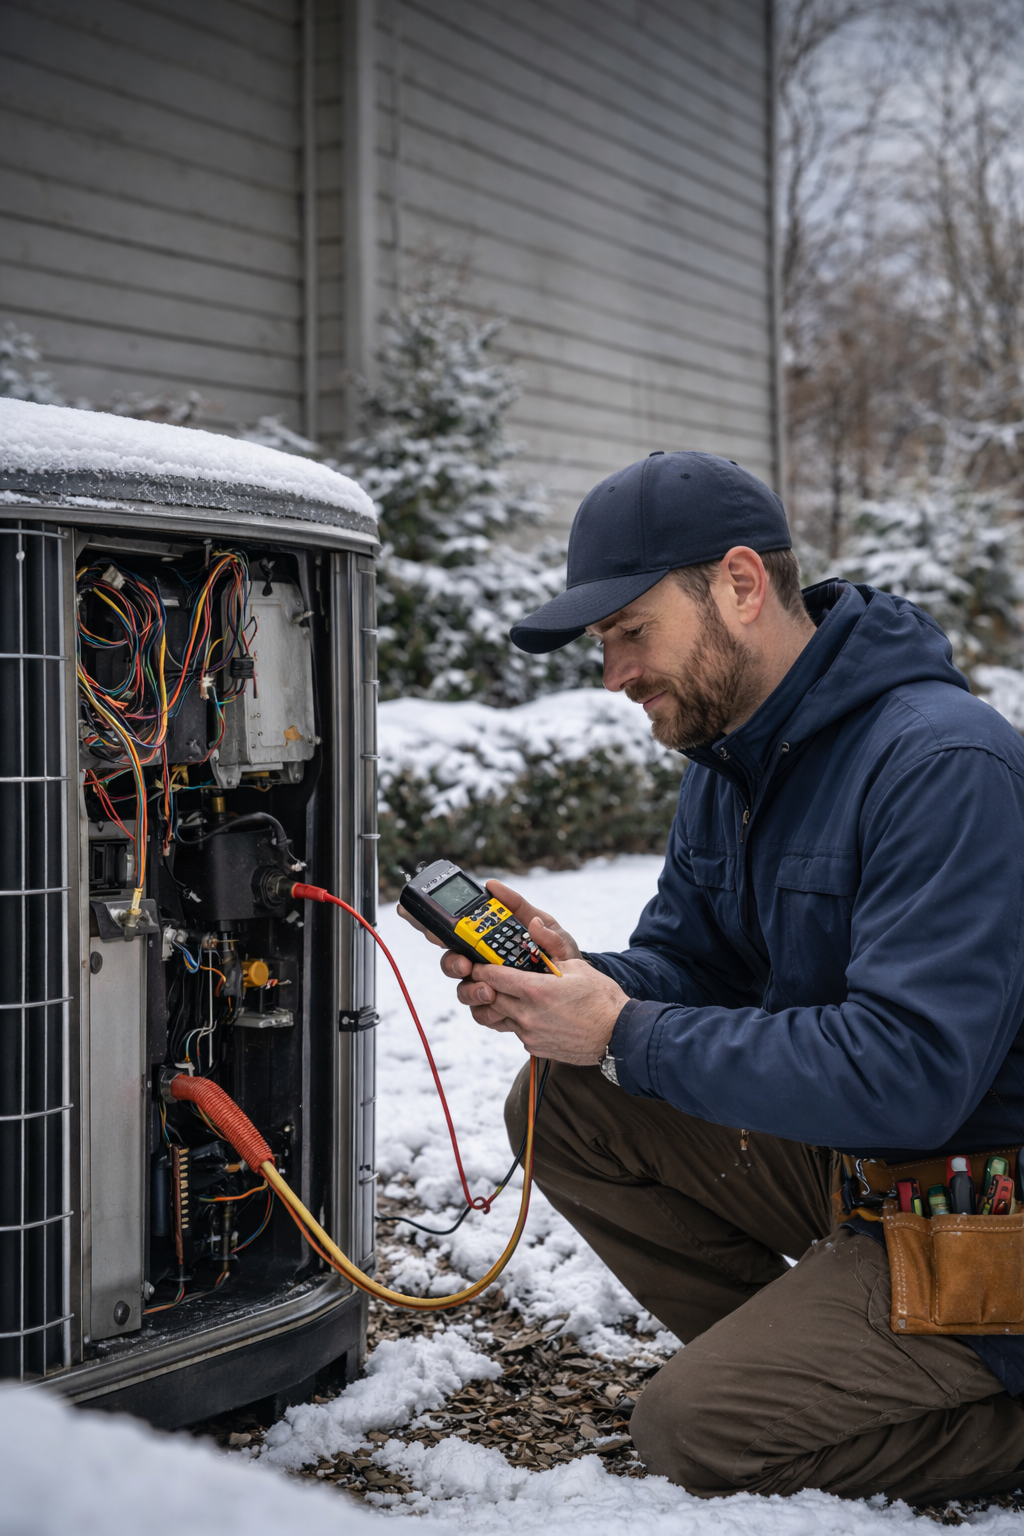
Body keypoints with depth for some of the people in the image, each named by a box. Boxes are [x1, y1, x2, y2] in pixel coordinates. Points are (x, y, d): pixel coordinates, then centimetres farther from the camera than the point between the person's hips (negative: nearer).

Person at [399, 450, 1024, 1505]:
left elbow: (905, 1073, -31)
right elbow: (684, 959, 13)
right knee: (563, 1108, -2)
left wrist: (628, 1037, -25)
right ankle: (790, 1351, 5)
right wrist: (581, 983, -12)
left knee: (695, 1431, -18)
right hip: (844, 1159, 9)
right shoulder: (729, 759, 5)